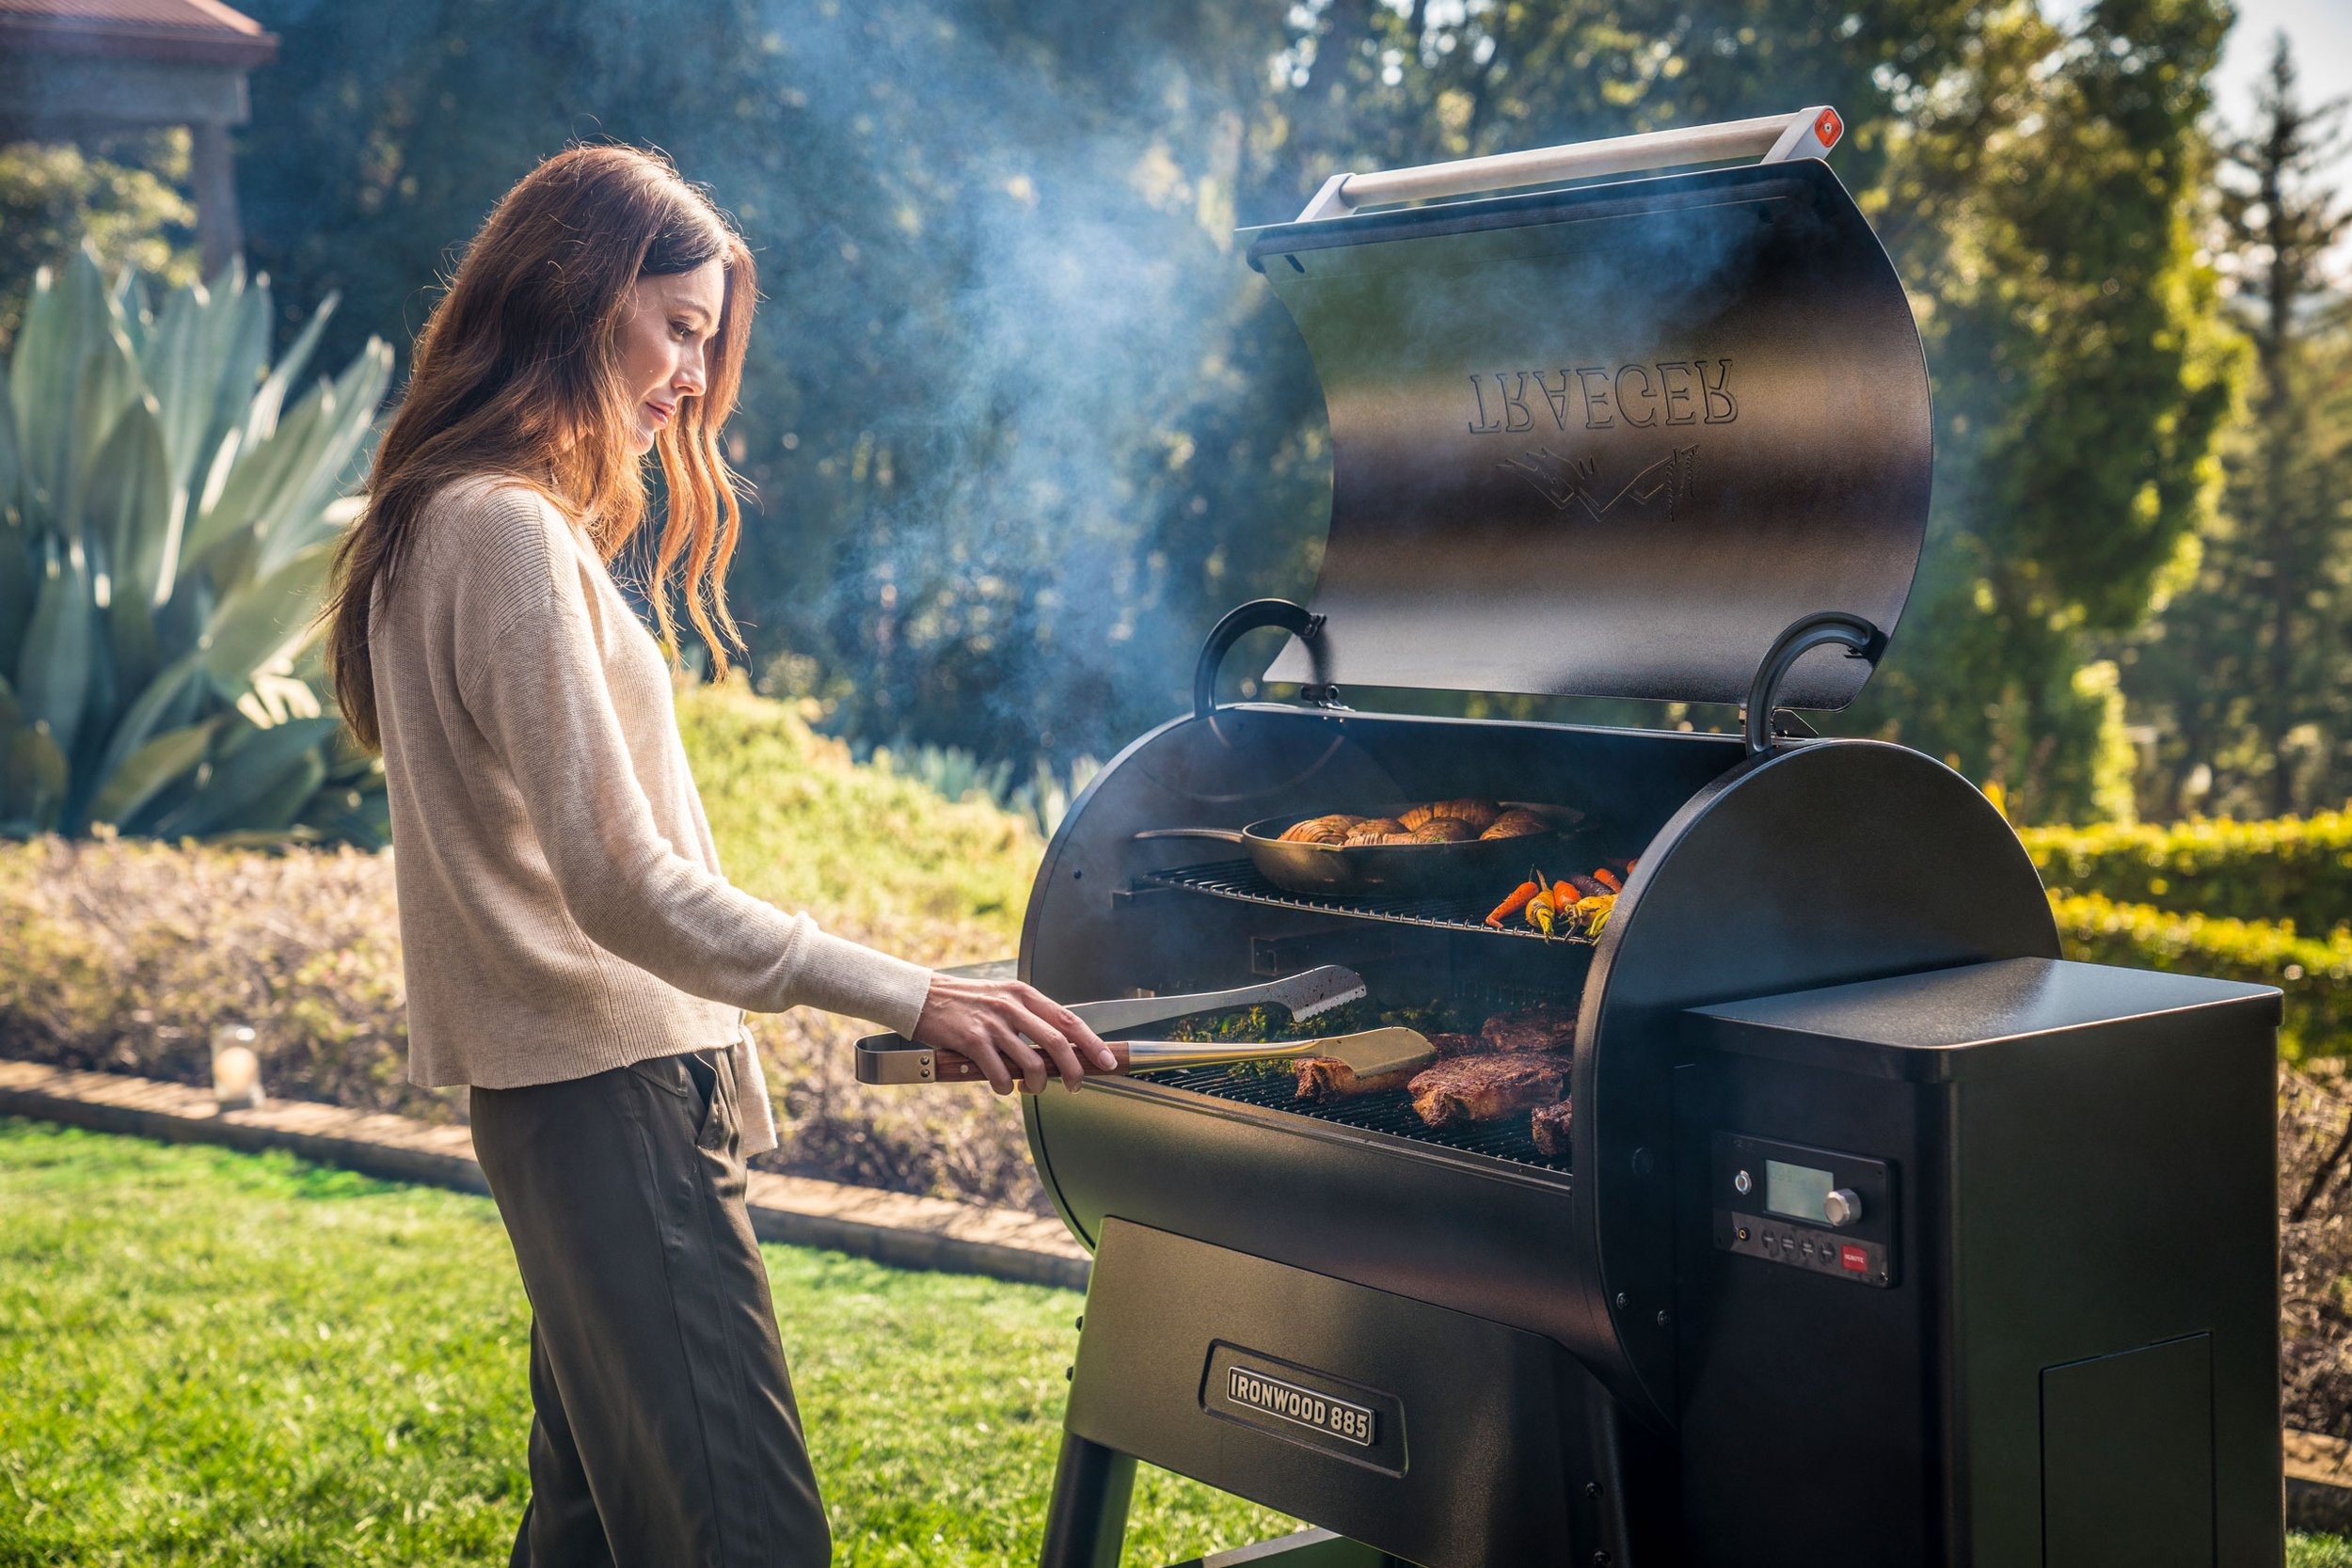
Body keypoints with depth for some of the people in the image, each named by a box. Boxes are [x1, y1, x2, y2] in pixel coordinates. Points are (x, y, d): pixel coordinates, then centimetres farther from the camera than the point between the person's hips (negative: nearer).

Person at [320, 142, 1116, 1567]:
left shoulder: (464, 520, 18)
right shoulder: (510, 535, -15)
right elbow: (622, 884, -21)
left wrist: (708, 1059, 18)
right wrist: (912, 996, -22)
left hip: (585, 1085, 11)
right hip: (608, 1088, -11)